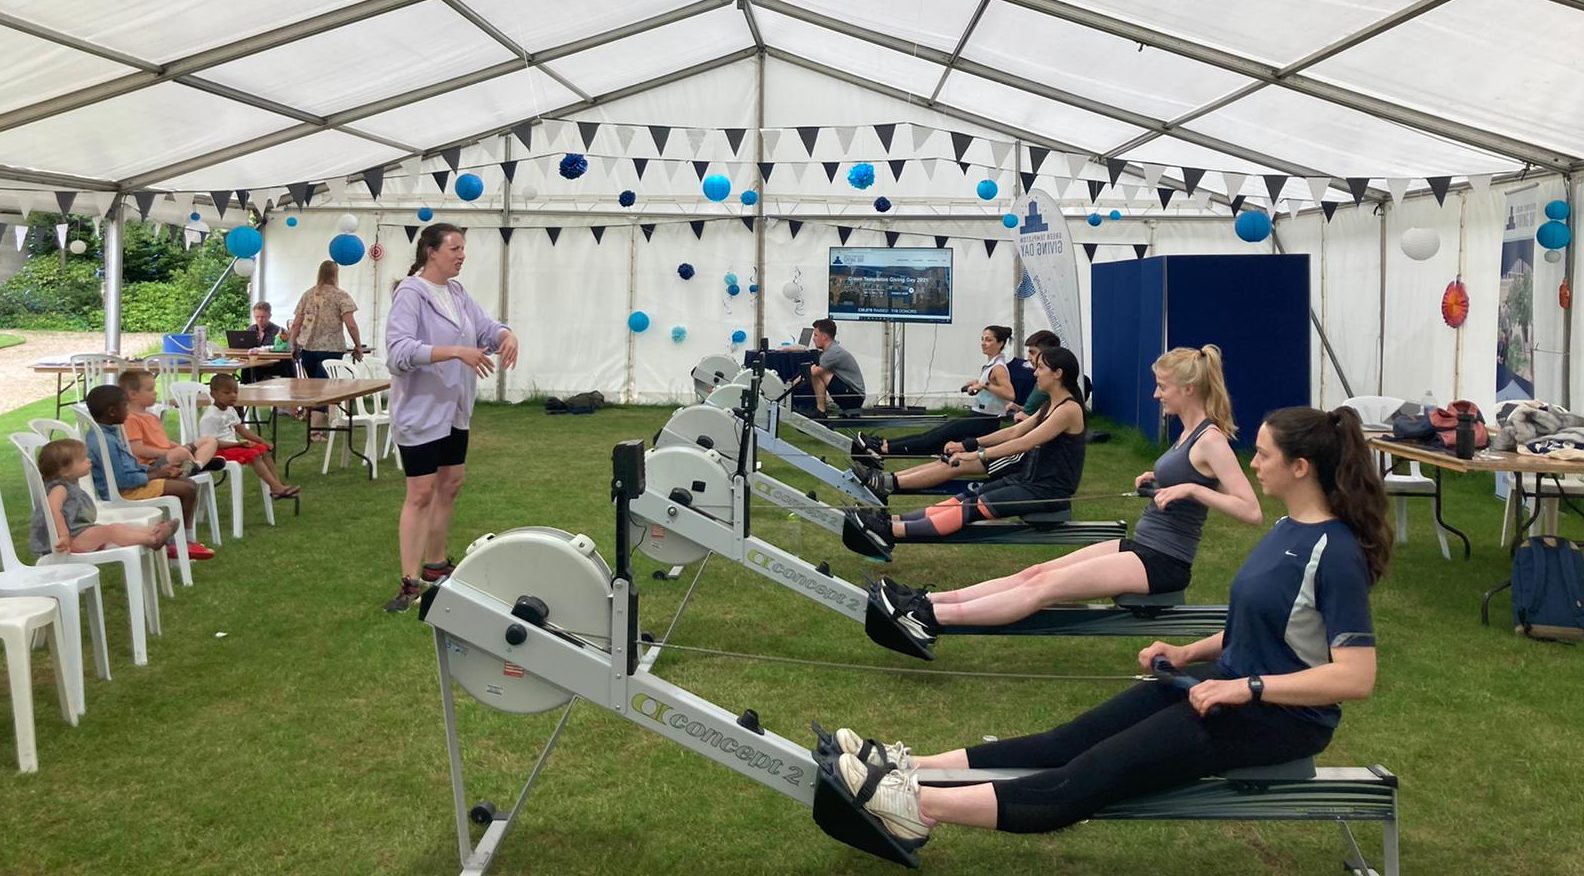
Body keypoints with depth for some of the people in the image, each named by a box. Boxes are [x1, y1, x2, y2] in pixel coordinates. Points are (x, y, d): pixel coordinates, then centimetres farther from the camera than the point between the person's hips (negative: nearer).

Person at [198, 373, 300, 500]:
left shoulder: (230, 410, 12)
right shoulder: (210, 417, -17)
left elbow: (241, 429, 17)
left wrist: (262, 441, 4)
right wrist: (238, 443, -27)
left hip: (232, 445, 10)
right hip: (219, 451, -10)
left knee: (264, 450, -3)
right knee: (253, 454, -26)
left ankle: (277, 485, -12)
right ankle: (276, 488, -34)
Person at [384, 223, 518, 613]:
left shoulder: (458, 293, 10)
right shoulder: (411, 293, -15)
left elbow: (485, 326, 10)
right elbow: (399, 349, -27)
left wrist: (506, 335, -15)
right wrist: (457, 352, -34)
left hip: (454, 411, 8)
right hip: (421, 411, -8)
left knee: (449, 487, 16)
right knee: (421, 493, -6)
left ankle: (435, 564, 30)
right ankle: (410, 582, 0)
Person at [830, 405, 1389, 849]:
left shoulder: (1336, 553, -20)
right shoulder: (1289, 529, 8)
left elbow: (1356, 678, -25)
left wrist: (1246, 688, -25)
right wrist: (1191, 652, 7)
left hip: (1278, 715, -9)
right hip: (1227, 684, 9)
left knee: (1093, 774, -20)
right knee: (1069, 741, -4)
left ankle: (918, 807, -27)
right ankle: (910, 769, -10)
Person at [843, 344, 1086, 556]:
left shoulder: (1069, 409, -15)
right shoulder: (1050, 406, 16)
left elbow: (1025, 443, -22)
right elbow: (1015, 432, 18)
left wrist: (978, 455, -23)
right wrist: (971, 444, 9)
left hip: (1048, 492, -9)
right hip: (1029, 479, 9)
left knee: (974, 507, -22)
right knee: (964, 500, -8)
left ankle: (892, 532, -34)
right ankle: (892, 521, -21)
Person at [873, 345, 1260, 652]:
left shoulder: (1211, 440, -15)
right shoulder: (1190, 432, 11)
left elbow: (1251, 511, -22)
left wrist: (1190, 488, -28)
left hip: (1162, 563, -9)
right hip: (1140, 547, 9)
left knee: (1045, 585, -18)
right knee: (1033, 573, -3)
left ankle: (931, 619, -24)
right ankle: (928, 601, -8)